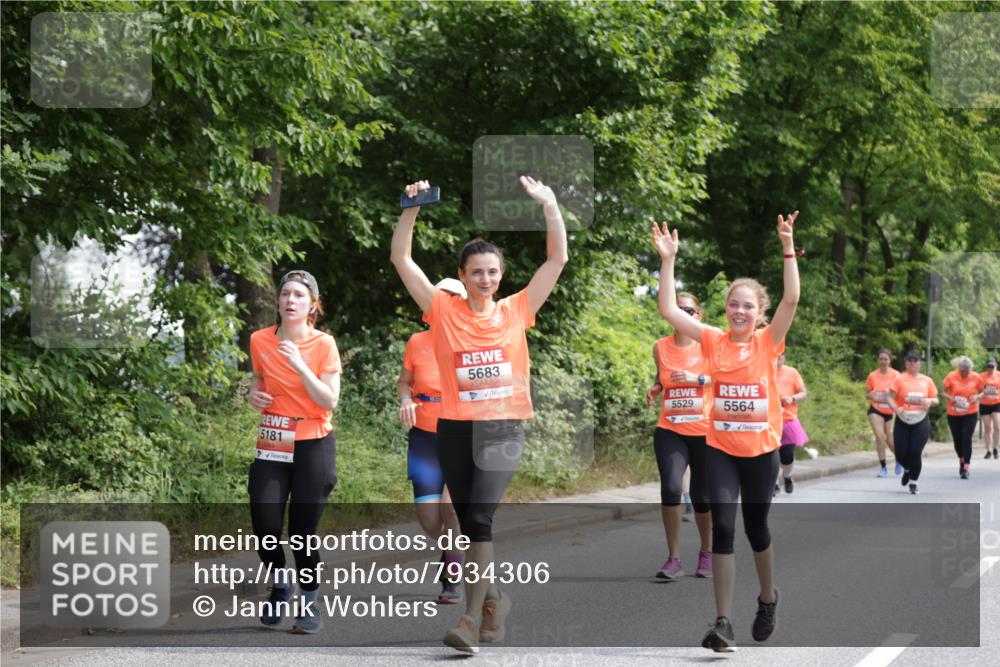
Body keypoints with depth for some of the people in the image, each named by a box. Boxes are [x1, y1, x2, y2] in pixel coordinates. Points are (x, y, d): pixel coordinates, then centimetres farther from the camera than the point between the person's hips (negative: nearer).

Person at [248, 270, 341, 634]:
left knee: (302, 530, -4)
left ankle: (310, 602, 16)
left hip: (313, 446, -3)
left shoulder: (323, 344, -7)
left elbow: (329, 402, -12)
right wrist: (255, 395, -2)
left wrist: (299, 365, -21)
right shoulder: (260, 341, 1)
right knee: (264, 525, -8)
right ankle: (280, 583, 22)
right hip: (271, 446, 3)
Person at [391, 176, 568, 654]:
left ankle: (472, 618, -18)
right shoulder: (444, 311, 4)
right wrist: (412, 209, -9)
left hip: (503, 429, -2)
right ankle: (493, 598, 32)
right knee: (469, 524, 10)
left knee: (479, 518, -17)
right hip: (455, 430, 2)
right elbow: (401, 259, 1)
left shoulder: (516, 311, 5)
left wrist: (549, 205, -4)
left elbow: (558, 259, 6)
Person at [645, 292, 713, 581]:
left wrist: (697, 379, -16)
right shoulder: (660, 347, 5)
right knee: (670, 488, -20)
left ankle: (706, 552, 31)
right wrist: (655, 389, 1)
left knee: (702, 497, 6)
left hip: (705, 432, -1)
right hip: (670, 431, 1)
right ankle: (673, 559, -12)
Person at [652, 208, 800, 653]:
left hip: (761, 450, 0)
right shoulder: (713, 341, -1)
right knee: (722, 528, -10)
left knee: (756, 528, 14)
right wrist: (668, 260, -13)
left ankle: (768, 599, 41)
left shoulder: (768, 342, -3)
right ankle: (723, 623, -10)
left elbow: (791, 299, -16)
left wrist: (788, 248, -23)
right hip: (720, 449, 0)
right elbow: (668, 310, -6)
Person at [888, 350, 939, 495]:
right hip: (902, 421, -1)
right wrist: (896, 408, -24)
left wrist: (930, 401, -9)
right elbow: (890, 397, -5)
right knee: (901, 454, -2)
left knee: (916, 453, -7)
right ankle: (907, 470, 34)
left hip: (921, 422, 1)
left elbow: (935, 400, 14)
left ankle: (913, 483, 10)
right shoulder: (899, 379, -1)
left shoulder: (927, 381, 8)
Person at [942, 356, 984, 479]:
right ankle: (961, 460, 37)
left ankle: (966, 468, -10)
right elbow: (944, 392, 0)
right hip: (954, 414, 1)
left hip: (970, 414, -1)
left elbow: (982, 392, 7)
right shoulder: (951, 377, -8)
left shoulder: (976, 377, -6)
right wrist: (950, 398, -21)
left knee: (967, 438, -13)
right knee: (957, 440, 8)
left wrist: (978, 397, -15)